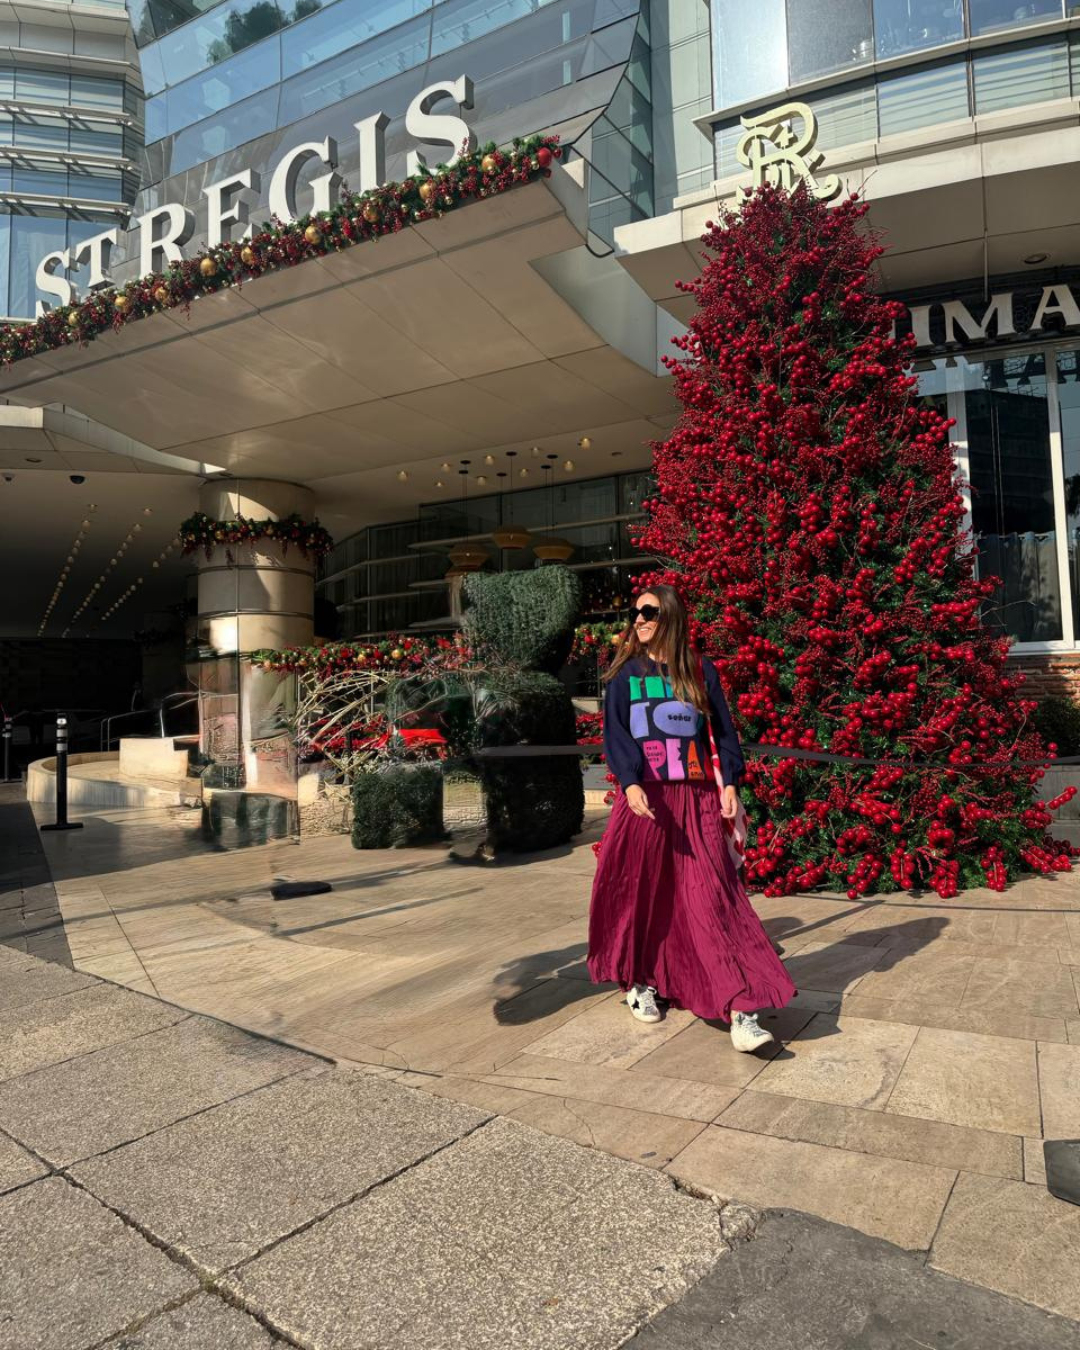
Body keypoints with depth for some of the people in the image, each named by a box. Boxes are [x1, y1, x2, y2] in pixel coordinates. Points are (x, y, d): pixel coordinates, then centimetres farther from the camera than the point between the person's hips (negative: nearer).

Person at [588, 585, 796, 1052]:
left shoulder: (700, 670, 8)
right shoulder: (625, 673, 6)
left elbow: (723, 728, 10)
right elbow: (615, 732, -2)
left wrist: (729, 782, -1)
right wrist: (630, 783, -17)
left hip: (697, 800, 0)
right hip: (644, 798, 0)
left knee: (713, 897, -5)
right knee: (640, 892, 6)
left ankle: (740, 1010, -7)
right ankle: (639, 981, 28)